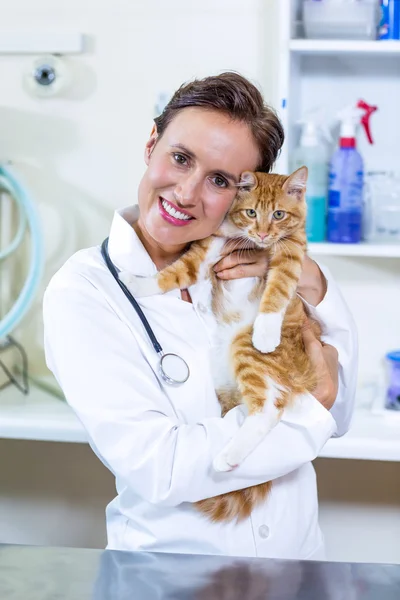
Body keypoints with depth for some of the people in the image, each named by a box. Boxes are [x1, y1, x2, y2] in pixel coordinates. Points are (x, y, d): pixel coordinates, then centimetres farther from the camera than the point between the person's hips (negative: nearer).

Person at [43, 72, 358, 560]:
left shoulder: (243, 269, 4)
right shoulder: (82, 292, -9)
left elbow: (338, 418, 7)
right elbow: (156, 469, -18)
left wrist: (313, 288, -6)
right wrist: (312, 406, -10)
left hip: (295, 556, 5)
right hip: (170, 571, -5)